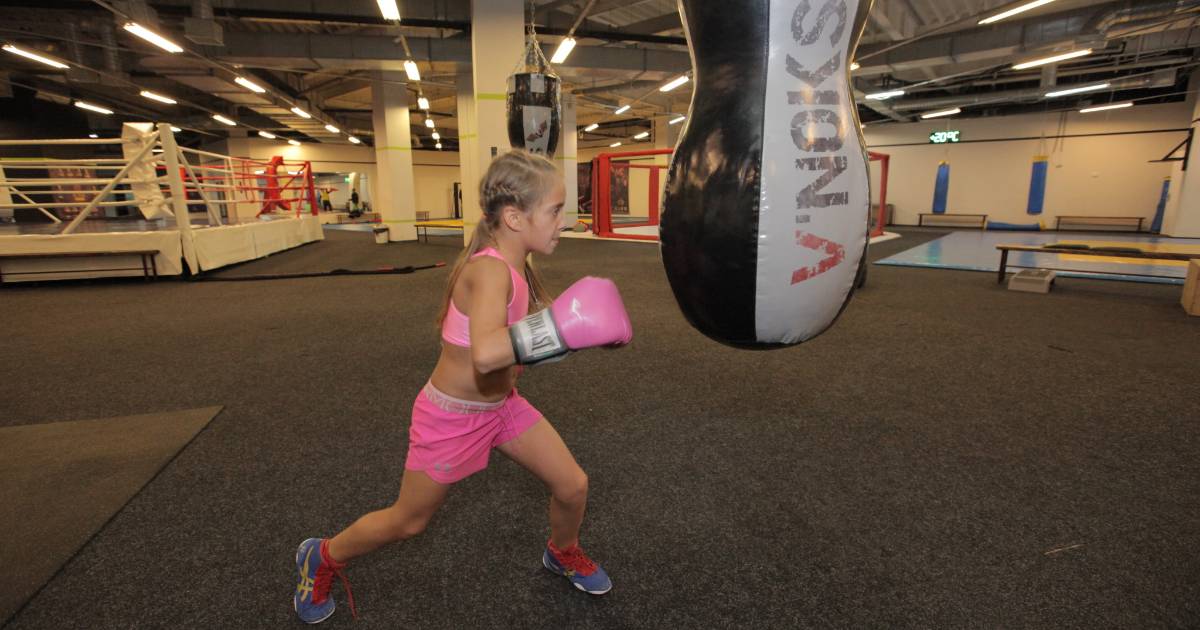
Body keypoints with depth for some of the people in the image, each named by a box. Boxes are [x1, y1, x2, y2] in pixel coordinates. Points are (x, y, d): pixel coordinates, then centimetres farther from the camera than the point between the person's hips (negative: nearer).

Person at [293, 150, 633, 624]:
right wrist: (562, 326, -50)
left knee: (573, 485, 7)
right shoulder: (490, 270, -32)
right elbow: (485, 353, -49)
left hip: (500, 404, 7)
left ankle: (563, 554, 40)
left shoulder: (513, 265, -5)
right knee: (407, 522, 15)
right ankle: (322, 559, 45)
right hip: (452, 417, -7)